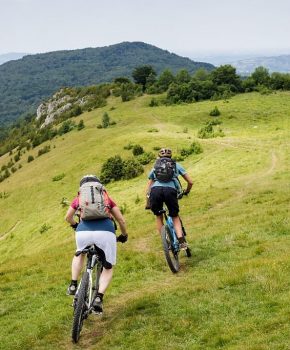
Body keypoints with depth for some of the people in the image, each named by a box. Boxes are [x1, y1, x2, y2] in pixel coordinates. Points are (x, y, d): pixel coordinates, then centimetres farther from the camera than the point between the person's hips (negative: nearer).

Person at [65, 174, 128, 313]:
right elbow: (121, 220, 26)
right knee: (108, 268, 20)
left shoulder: (79, 198, 28)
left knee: (79, 254, 36)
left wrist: (75, 225, 63)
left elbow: (68, 217, 42)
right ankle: (99, 297, 2)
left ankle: (73, 285, 29)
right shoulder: (106, 198, 27)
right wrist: (124, 235, 44)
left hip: (84, 231, 1)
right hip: (105, 231, -1)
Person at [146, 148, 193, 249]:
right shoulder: (176, 165, 29)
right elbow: (190, 182, 28)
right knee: (175, 217, 19)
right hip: (170, 190, -1)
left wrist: (148, 202, 38)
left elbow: (149, 186, 33)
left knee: (158, 217, 24)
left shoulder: (155, 167, 34)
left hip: (155, 190, 1)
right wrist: (186, 192, 47)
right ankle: (181, 241, -2)